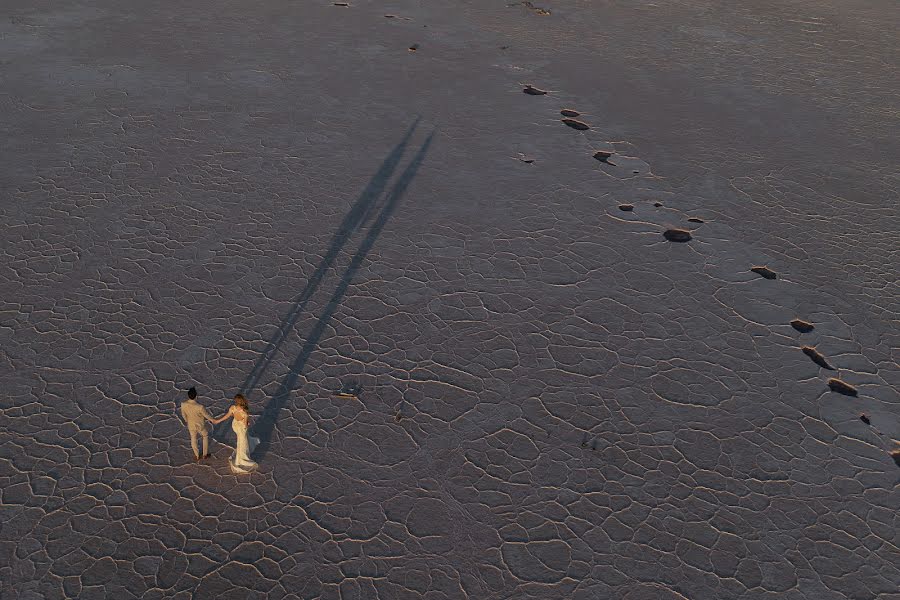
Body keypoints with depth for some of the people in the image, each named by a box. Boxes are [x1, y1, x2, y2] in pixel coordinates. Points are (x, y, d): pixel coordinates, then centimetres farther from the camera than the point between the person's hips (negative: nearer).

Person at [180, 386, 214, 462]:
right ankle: (205, 454, 40)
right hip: (200, 425, -3)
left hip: (191, 425, 3)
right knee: (205, 436, 28)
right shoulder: (200, 407, -38)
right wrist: (212, 419, 2)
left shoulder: (183, 404, -27)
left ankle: (197, 456, 46)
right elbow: (206, 415, -19)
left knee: (193, 439, 27)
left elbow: (183, 414, -6)